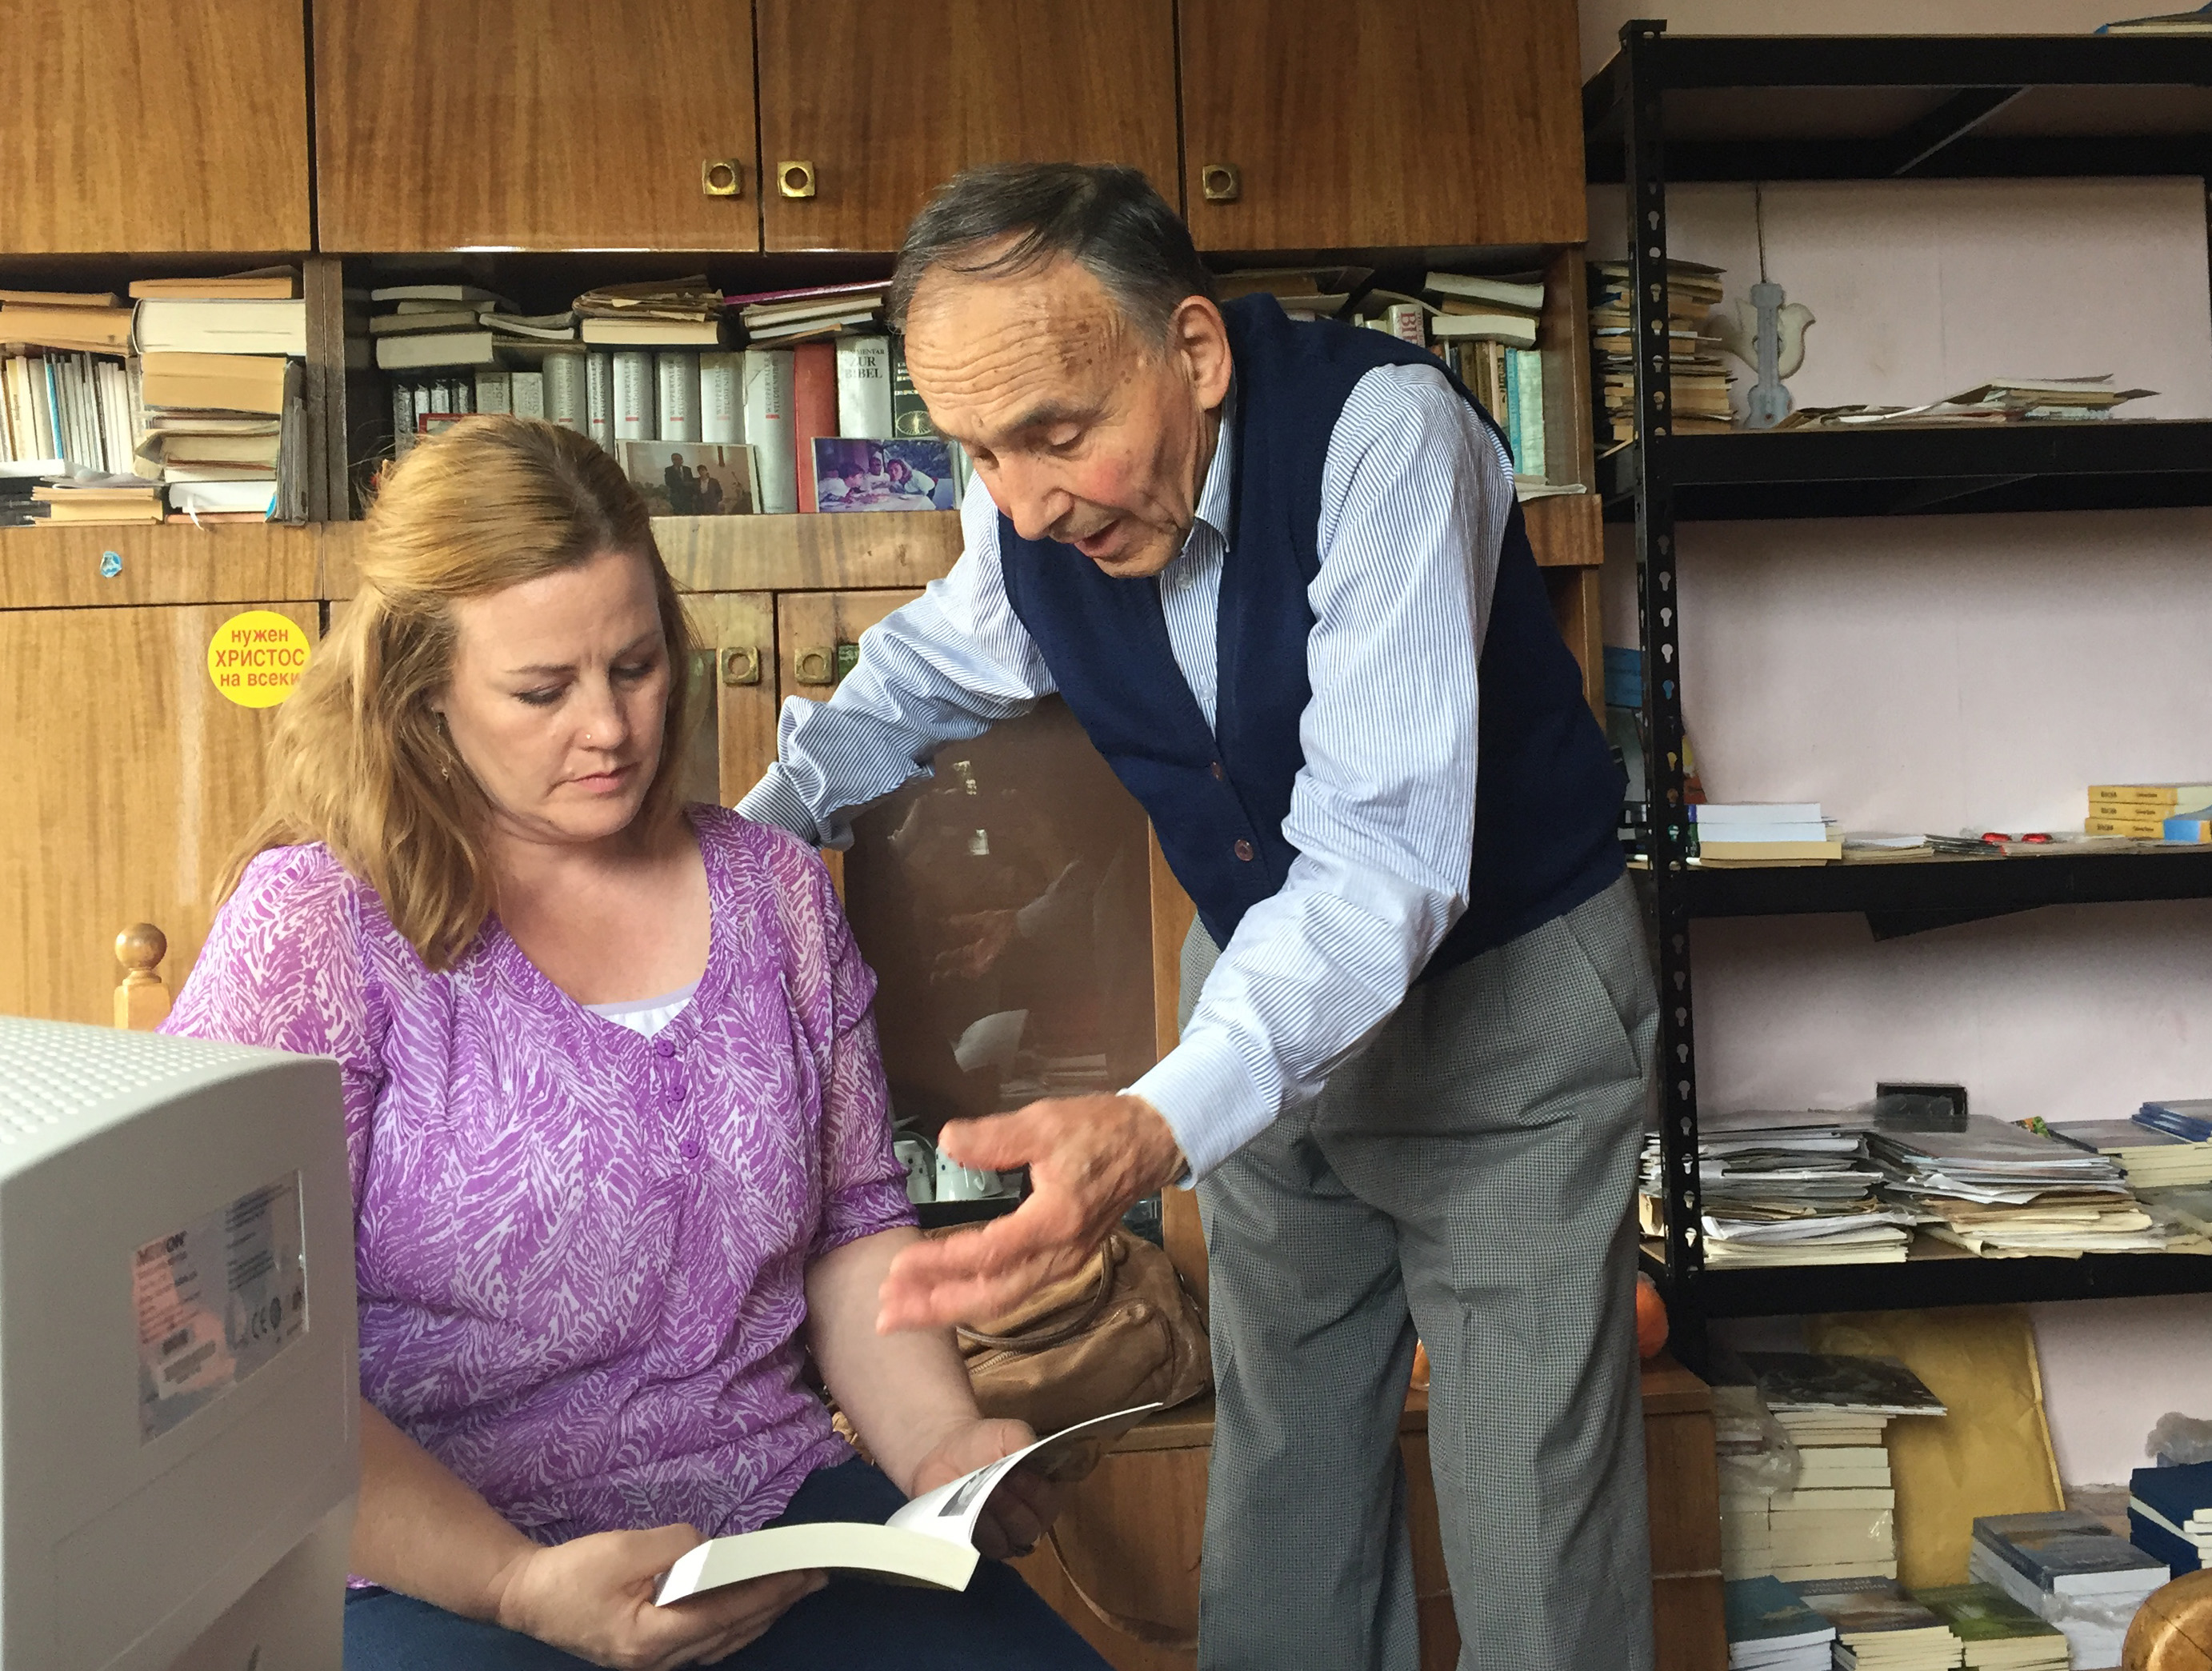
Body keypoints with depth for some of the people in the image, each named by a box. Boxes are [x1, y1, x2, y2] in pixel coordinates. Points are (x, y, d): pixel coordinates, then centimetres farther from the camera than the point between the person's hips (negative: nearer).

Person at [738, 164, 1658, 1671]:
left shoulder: (1383, 431, -30)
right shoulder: (1030, 504, -12)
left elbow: (1382, 854, -38)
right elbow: (922, 672, 12)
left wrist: (1154, 1130, -51)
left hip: (1507, 996, -5)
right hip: (1270, 1005, 5)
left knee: (1534, 1538, -1)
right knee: (1278, 1464, 14)